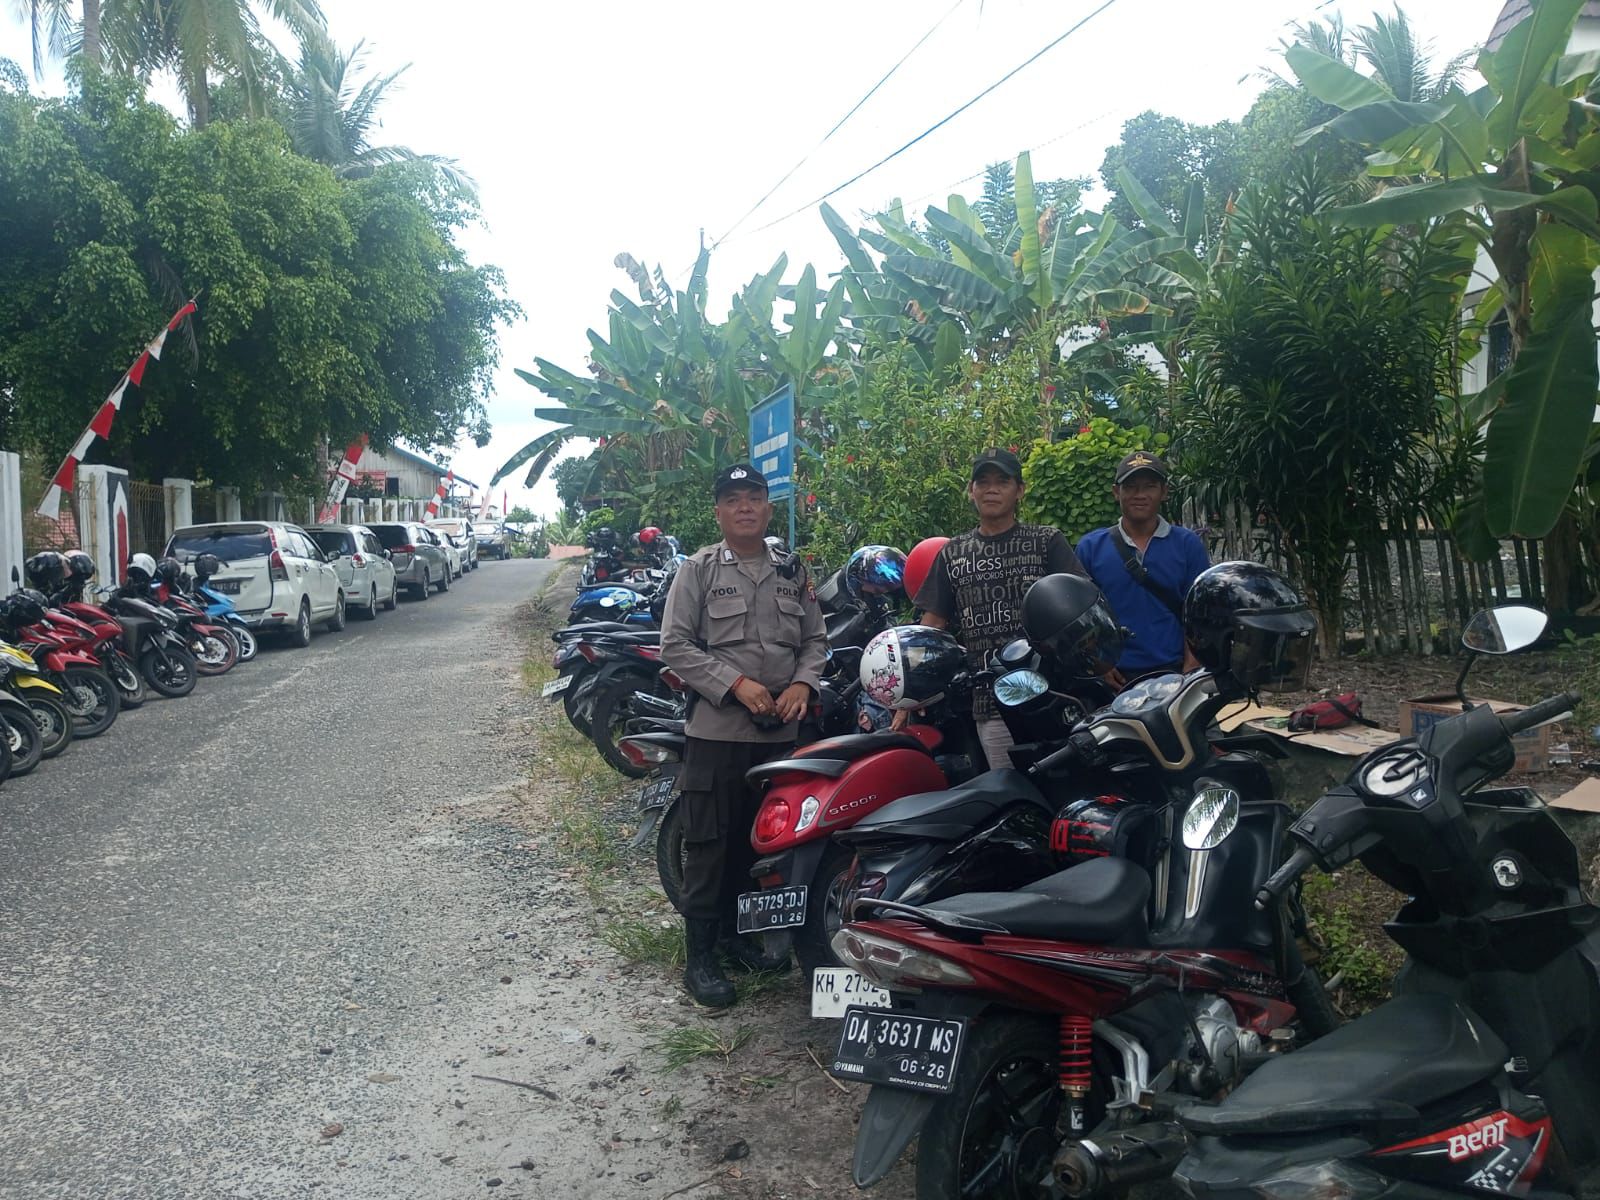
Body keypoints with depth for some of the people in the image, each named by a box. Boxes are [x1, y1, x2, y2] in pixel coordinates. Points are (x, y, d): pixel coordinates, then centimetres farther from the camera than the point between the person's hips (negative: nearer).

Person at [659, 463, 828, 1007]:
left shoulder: (792, 571, 11)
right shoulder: (699, 570, -2)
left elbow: (815, 638, 14)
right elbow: (675, 644, -7)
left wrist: (802, 683, -6)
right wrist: (736, 684, -16)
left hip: (780, 731, 4)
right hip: (716, 730, -4)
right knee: (708, 845, -1)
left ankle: (744, 933, 31)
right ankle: (700, 957, 7)